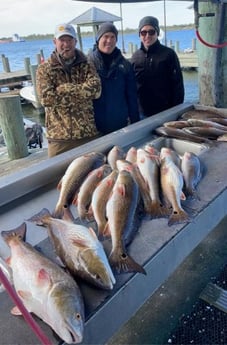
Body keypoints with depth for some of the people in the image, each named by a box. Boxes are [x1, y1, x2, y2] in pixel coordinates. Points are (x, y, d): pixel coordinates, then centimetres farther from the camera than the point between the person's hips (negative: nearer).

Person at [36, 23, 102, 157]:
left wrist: (63, 89, -16)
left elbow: (95, 89, -12)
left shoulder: (86, 65, 6)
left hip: (90, 133, 2)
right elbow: (46, 98, -14)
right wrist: (82, 92, -12)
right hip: (60, 137, -1)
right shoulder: (45, 69, 2)